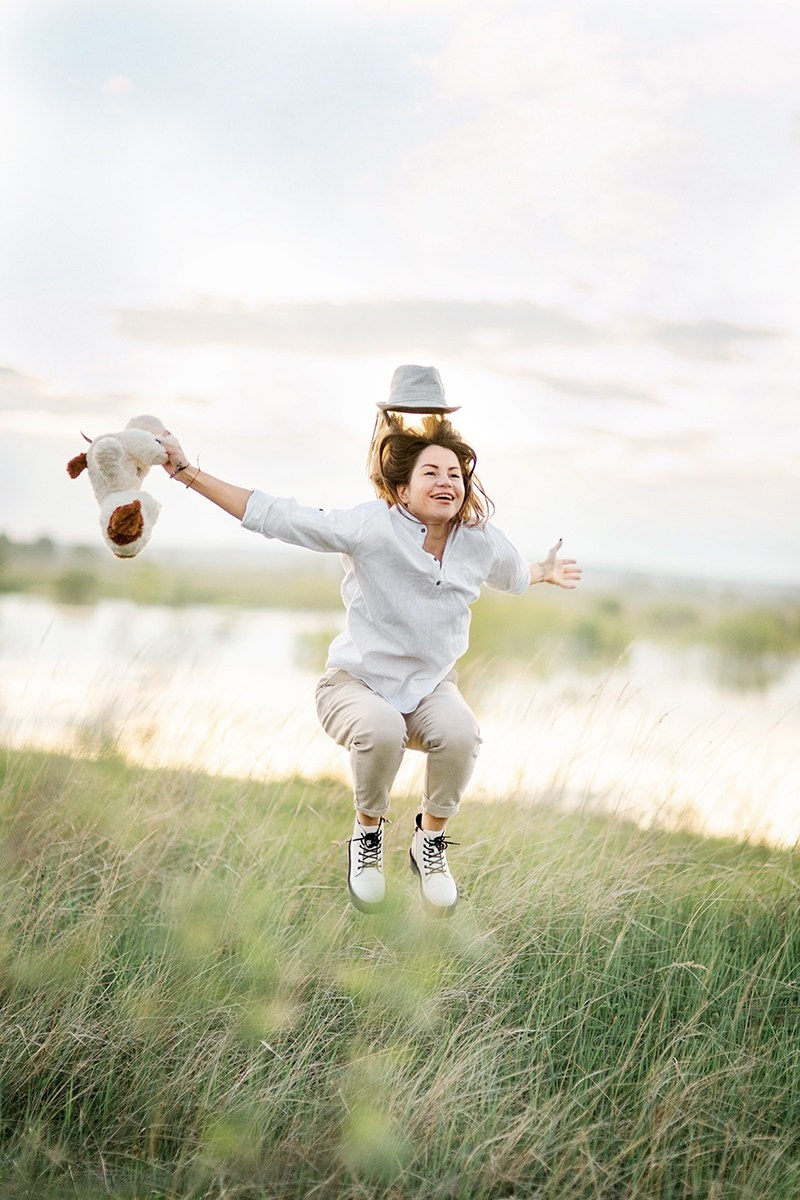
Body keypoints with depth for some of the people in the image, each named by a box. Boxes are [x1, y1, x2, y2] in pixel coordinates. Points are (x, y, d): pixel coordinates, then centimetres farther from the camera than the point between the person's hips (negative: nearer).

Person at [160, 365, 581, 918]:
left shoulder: (482, 542, -7)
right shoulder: (369, 528, -21)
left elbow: (513, 573, 21)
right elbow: (271, 515, -18)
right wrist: (186, 472, -19)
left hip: (431, 685, 3)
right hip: (358, 682, -3)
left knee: (460, 734, -31)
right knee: (381, 731, -37)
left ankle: (431, 840, -2)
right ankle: (367, 834, -4)